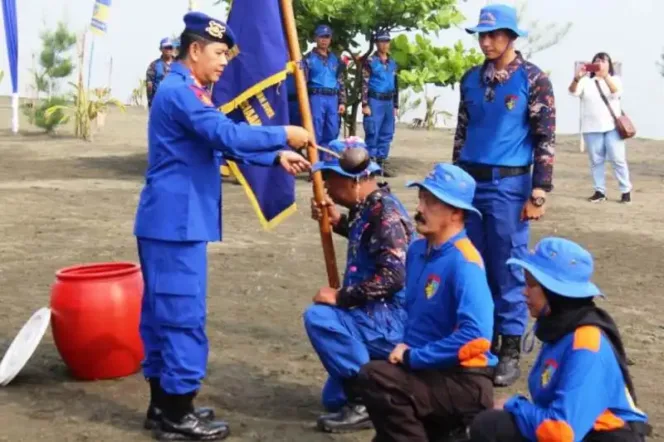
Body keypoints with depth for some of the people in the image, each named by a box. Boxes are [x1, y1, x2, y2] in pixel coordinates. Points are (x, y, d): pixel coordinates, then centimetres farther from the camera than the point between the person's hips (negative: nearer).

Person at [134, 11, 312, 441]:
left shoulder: (184, 91, 18)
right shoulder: (180, 91, -15)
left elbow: (222, 142, 19)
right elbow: (228, 135, -25)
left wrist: (276, 157, 11)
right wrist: (283, 135, -16)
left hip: (172, 220, 11)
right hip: (176, 222, -11)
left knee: (164, 311, 13)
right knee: (184, 314, -6)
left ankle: (164, 403, 22)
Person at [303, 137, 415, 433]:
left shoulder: (385, 212, -22)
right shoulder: (366, 207, 7)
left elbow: (392, 276, -30)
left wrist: (341, 297, -25)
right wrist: (338, 222, 9)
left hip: (394, 322, -10)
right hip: (379, 318, 10)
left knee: (319, 317, -28)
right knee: (334, 398, 18)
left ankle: (363, 402, -17)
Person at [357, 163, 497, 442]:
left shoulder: (464, 263, -21)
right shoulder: (418, 250, 5)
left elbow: (475, 338, -29)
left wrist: (412, 357, -21)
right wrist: (405, 349, 3)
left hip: (465, 383, -9)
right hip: (432, 373, 9)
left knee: (376, 377, -28)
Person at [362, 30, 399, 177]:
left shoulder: (392, 63, 15)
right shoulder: (370, 61, -3)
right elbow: (364, 83, -8)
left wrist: (396, 105, 16)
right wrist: (365, 104, -14)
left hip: (388, 102, 6)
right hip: (375, 101, -6)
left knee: (387, 134, 8)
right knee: (373, 134, -6)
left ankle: (382, 163, 15)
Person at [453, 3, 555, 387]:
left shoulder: (533, 79, -5)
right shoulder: (471, 79, 10)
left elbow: (545, 139, -6)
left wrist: (538, 193, -11)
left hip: (509, 185, -5)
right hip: (470, 182, 5)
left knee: (508, 269, 0)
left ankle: (511, 351, 9)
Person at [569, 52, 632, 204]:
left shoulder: (615, 79, 8)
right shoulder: (586, 81, 8)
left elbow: (616, 92, -15)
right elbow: (573, 91, -11)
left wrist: (605, 75, -30)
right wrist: (577, 78, -32)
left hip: (612, 126, -1)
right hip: (591, 128, 1)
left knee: (618, 159, -3)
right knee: (596, 161, 4)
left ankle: (626, 191, 4)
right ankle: (600, 191, 10)